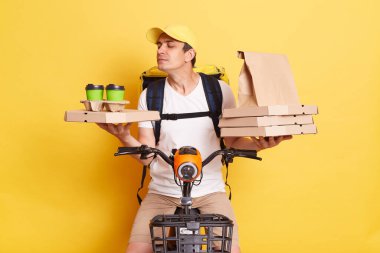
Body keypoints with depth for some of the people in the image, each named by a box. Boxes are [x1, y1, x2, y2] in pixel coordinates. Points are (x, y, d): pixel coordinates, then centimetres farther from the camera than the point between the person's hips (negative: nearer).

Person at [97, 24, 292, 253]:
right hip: (162, 193, 1)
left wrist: (258, 144, -16)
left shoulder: (219, 90, -3)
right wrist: (125, 137, -22)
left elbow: (232, 142, 5)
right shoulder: (150, 95, -1)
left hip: (210, 191, -1)